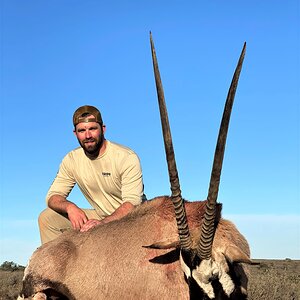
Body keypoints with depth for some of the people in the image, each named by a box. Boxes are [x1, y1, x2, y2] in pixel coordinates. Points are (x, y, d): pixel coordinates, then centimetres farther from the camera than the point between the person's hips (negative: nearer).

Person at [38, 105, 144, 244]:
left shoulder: (127, 158, -17)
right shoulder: (71, 160, -1)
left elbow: (132, 203, -24)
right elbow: (53, 197, 0)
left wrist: (103, 222, -41)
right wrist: (70, 207, -25)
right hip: (101, 217, 5)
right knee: (47, 217, -6)